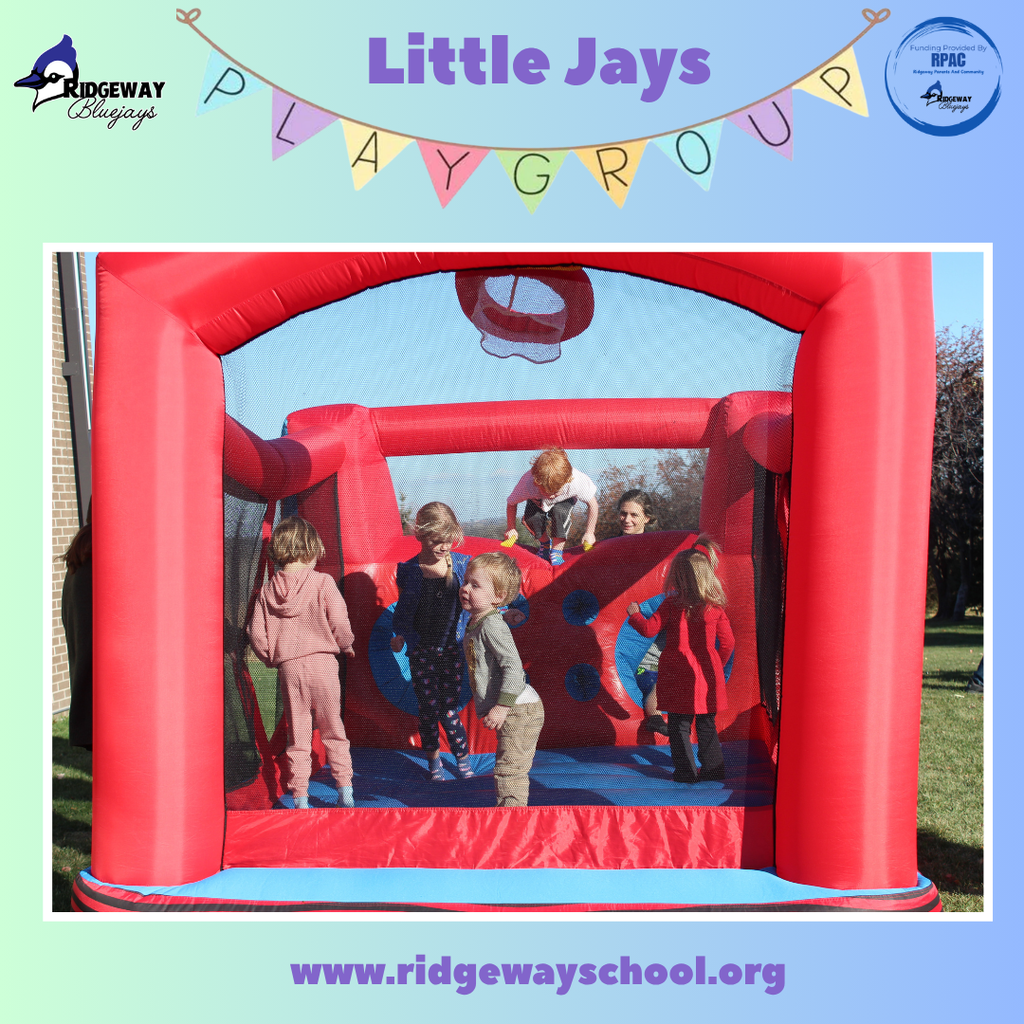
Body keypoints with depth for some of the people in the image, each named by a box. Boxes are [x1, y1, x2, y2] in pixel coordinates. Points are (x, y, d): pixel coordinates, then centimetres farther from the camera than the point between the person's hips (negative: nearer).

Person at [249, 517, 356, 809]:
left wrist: (272, 659, 16)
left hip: (288, 667, 2)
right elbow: (339, 623, -11)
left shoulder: (267, 589, 1)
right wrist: (346, 645, 8)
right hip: (321, 664, -2)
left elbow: (256, 634, 1)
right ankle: (345, 791, 14)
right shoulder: (322, 582, -8)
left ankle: (299, 798, 13)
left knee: (297, 735, 11)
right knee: (333, 730, 12)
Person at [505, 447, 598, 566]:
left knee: (560, 512, -35)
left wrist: (589, 533, -16)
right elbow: (511, 503, -20)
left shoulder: (576, 482, -42)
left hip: (565, 499, -1)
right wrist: (511, 528, -12)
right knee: (530, 518, -29)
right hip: (537, 500, 1)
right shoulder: (527, 484, -41)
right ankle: (545, 543, 4)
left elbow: (592, 503, -23)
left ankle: (557, 551, -14)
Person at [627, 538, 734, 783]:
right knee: (706, 725, 14)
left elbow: (649, 629, -6)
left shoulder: (672, 604, -10)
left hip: (678, 675, -3)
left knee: (679, 726, 7)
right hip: (706, 674, 3)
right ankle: (713, 767, 17)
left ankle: (685, 770, 8)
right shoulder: (716, 607, -2)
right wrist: (716, 666, 18)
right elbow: (727, 643, 2)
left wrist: (634, 614, 13)